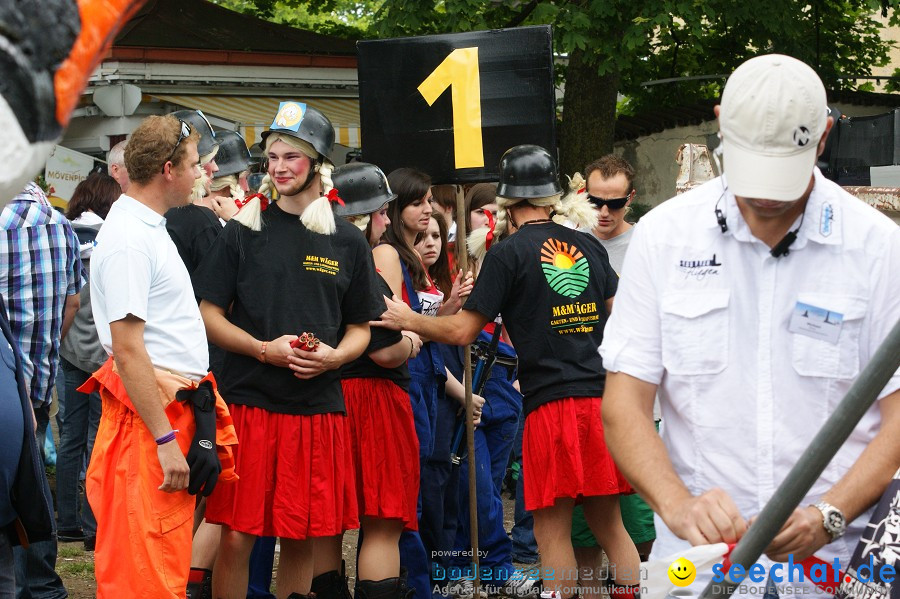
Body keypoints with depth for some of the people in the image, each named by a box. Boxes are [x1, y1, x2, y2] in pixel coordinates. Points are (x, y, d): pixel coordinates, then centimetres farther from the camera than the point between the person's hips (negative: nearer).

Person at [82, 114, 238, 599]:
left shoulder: (150, 227, 17)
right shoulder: (128, 239, -15)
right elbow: (128, 348, -20)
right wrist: (165, 442, -21)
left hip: (178, 408, 10)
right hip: (151, 416, -10)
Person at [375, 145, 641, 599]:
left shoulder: (508, 253, -5)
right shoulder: (589, 246, 11)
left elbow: (462, 332, -5)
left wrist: (409, 320, 8)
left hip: (551, 404, -5)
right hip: (602, 396, 6)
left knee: (553, 529, 1)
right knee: (608, 522, 13)